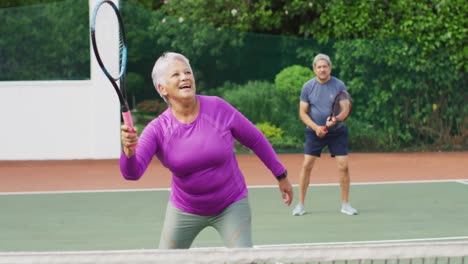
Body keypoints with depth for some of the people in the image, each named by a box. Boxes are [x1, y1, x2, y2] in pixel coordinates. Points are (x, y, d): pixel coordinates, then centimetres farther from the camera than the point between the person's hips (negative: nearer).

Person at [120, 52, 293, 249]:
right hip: (184, 210, 1)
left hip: (231, 206, -1)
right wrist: (129, 151, -50)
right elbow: (132, 173, -28)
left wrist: (281, 175, 4)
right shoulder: (158, 129, -16)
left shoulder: (218, 108, -17)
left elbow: (255, 140, -4)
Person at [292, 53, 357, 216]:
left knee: (343, 166, -6)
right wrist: (316, 127, -17)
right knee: (306, 165, -6)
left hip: (337, 131, 0)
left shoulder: (339, 85, -6)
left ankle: (345, 204, 8)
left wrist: (335, 119, -26)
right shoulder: (308, 87, -4)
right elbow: (302, 113, -2)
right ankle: (300, 205, 3)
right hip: (314, 131, 0)